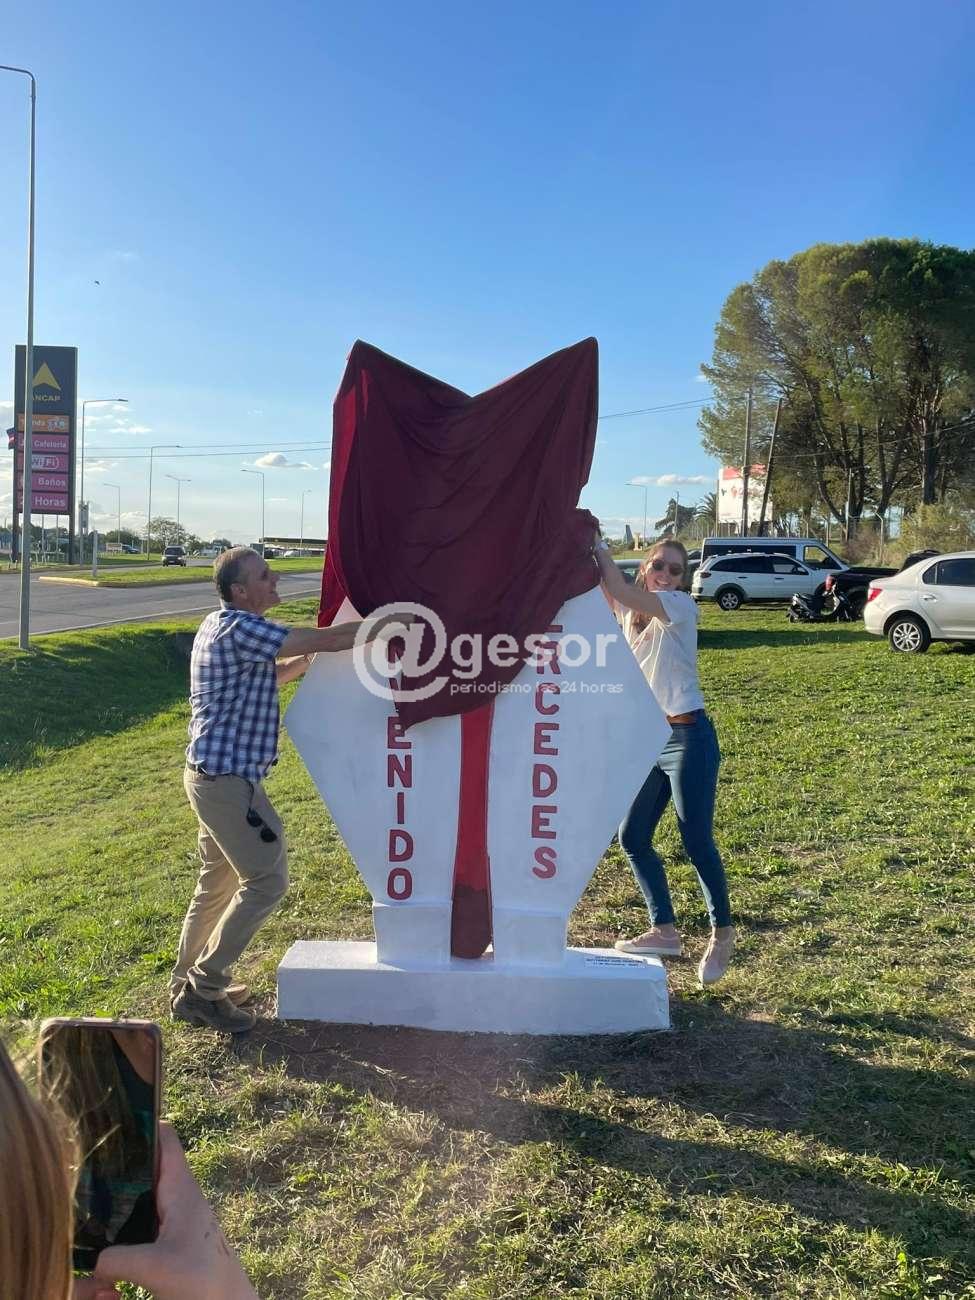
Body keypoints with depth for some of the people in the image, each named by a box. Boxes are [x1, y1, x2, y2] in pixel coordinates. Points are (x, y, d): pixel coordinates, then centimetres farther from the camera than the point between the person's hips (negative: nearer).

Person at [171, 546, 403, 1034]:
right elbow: (326, 638, -21)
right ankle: (203, 988, 6)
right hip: (229, 779, -10)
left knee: (219, 881, 19)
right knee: (267, 879, -2)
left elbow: (272, 675, 24)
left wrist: (314, 655, 14)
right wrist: (384, 624, -11)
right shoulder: (240, 629, -20)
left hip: (210, 774, 10)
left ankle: (186, 983, 30)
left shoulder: (222, 625, 12)